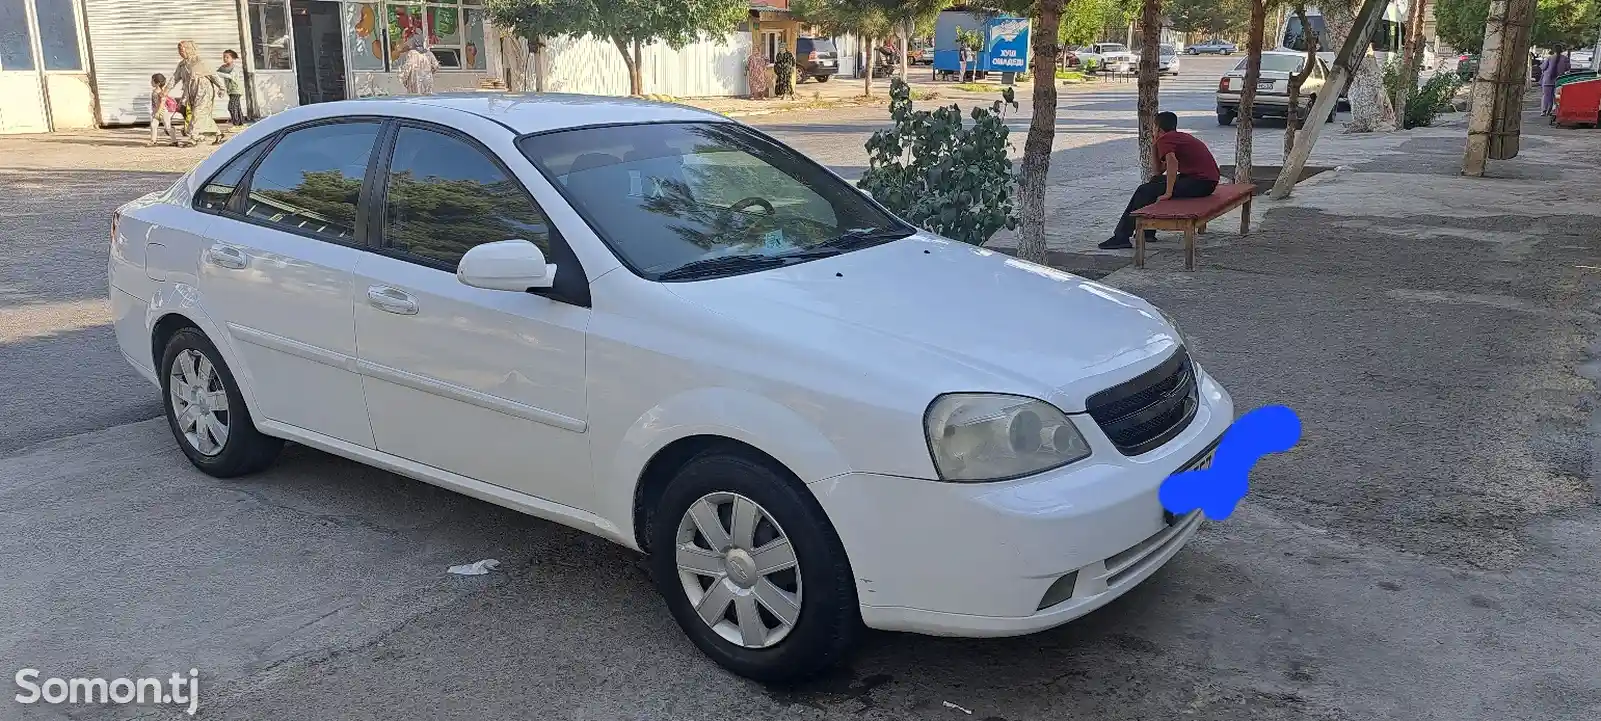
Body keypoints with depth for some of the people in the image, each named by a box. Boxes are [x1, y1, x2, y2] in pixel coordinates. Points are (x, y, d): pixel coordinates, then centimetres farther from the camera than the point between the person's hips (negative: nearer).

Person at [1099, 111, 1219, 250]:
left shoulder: (1165, 139, -8)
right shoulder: (1180, 136, 22)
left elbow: (1173, 162, -29)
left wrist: (1168, 193, -25)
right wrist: (1155, 143, 17)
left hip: (1199, 183, -10)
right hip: (1209, 182, 10)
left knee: (1144, 191, -4)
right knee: (1156, 181, 25)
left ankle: (1121, 237, -1)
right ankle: (1148, 232, 25)